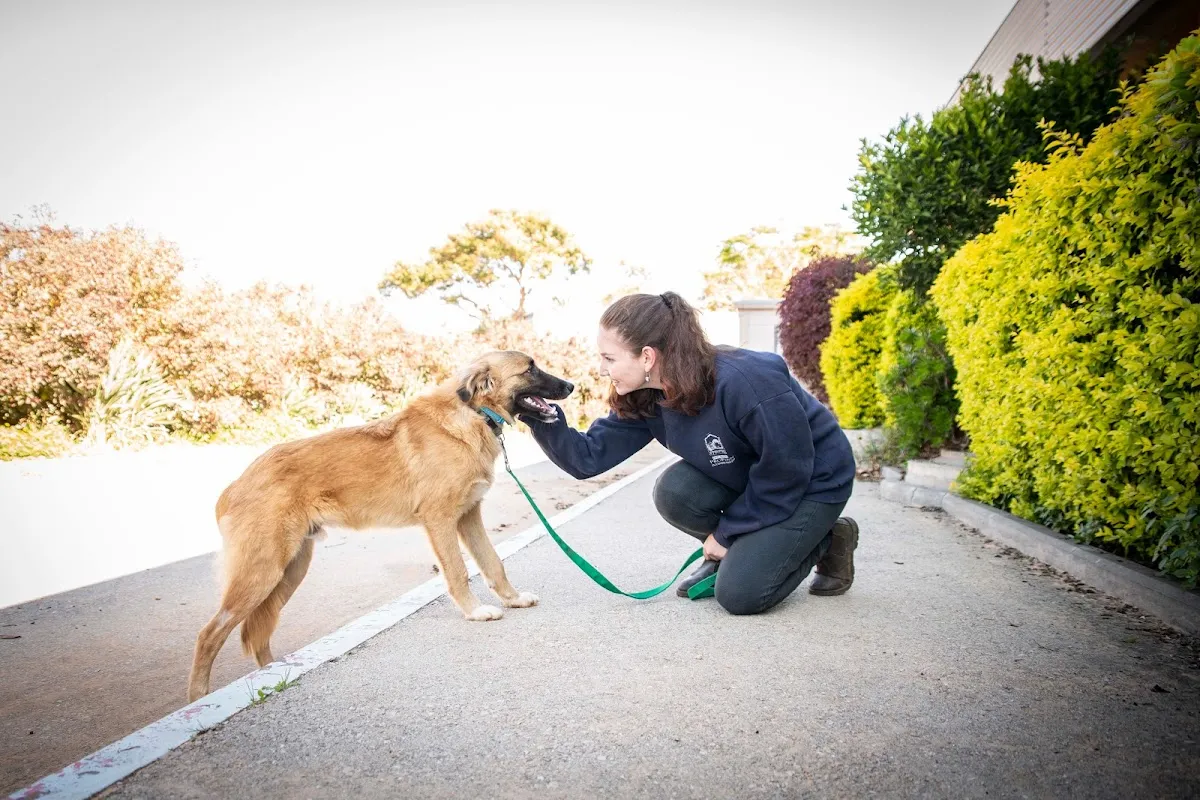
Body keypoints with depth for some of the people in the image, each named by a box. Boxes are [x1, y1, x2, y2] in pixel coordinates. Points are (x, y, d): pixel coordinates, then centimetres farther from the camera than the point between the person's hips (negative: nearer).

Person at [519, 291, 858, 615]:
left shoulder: (744, 382, -35)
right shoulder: (644, 399, -12)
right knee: (675, 491, -22)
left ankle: (826, 539, 8)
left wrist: (726, 533, -15)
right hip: (748, 478, 7)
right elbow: (587, 458, -13)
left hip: (814, 480, -6)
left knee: (739, 594, -17)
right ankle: (726, 554, 8)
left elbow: (787, 470, -25)